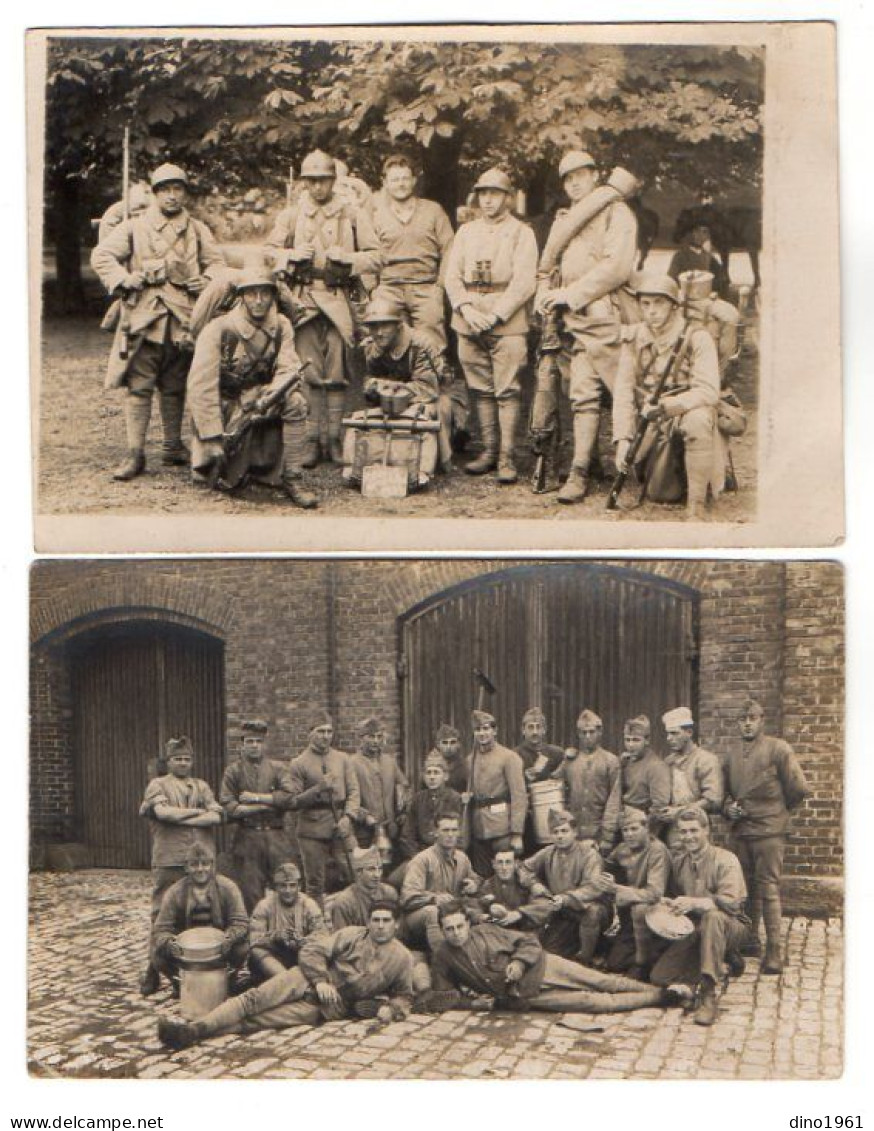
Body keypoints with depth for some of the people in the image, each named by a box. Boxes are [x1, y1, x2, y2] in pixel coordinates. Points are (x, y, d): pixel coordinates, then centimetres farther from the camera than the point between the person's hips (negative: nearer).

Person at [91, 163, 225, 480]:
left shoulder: (198, 231, 13)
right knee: (138, 386, -7)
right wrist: (123, 279, -10)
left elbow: (217, 263, 16)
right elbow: (101, 255, 5)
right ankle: (135, 454, -6)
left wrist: (205, 282, -4)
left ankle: (173, 447, 23)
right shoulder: (134, 227, 6)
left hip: (183, 318, 3)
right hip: (143, 317, -3)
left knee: (175, 387, 12)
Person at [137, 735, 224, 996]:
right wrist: (197, 812, -6)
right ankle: (154, 970, 8)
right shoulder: (158, 785, 7)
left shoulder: (201, 787, 15)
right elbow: (163, 811, -14)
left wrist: (179, 817, -9)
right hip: (168, 861, -3)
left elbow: (215, 817, -1)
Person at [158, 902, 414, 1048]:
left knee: (269, 1018, -23)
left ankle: (197, 1032, -34)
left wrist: (390, 1009, -6)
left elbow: (404, 995, 15)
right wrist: (321, 980, -13)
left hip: (333, 1007, -2)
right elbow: (312, 949, 1)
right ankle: (194, 1027, -27)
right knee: (256, 998, -21)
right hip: (311, 979, 2)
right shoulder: (352, 935, 6)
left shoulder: (402, 958, 6)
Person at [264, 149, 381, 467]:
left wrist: (347, 257, -8)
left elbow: (375, 256, 9)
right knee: (310, 372, -3)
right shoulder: (290, 216, 14)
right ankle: (313, 440, 0)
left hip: (338, 299, 0)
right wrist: (292, 256, -4)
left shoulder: (352, 216, 11)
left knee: (337, 373, -3)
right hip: (303, 298, 1)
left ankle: (334, 439, 3)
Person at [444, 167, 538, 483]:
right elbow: (452, 275, 9)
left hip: (508, 322, -4)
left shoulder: (522, 233, 3)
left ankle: (506, 457, -4)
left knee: (507, 391, -6)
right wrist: (466, 309, -8)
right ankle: (489, 451, 16)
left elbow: (524, 282, -7)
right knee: (481, 390, 8)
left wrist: (495, 315, -15)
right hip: (468, 321, 4)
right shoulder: (466, 231, 15)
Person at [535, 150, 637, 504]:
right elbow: (547, 266, 29)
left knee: (585, 394, -9)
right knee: (580, 394, 2)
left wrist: (573, 293, -13)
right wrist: (544, 294, 7)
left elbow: (617, 266, -11)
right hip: (568, 320, 6)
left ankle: (579, 472, -3)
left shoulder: (616, 213, 2)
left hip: (601, 317, -6)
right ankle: (581, 468, 1)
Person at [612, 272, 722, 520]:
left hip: (688, 412, -4)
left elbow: (708, 392, -20)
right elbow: (623, 391, -2)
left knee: (698, 420, -39)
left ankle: (696, 504, -29)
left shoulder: (696, 337, -11)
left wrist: (666, 406, -33)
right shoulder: (634, 339, 1)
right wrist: (623, 438, -13)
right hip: (652, 425, 4)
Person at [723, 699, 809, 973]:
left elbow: (799, 788, -5)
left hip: (769, 831, -6)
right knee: (745, 889, 12)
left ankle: (774, 952, -5)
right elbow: (726, 791, 24)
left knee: (768, 889, -8)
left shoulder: (778, 749, -5)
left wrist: (780, 812, 5)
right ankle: (750, 941, 23)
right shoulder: (732, 755, 13)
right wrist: (728, 807, 4)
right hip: (740, 832, 6)